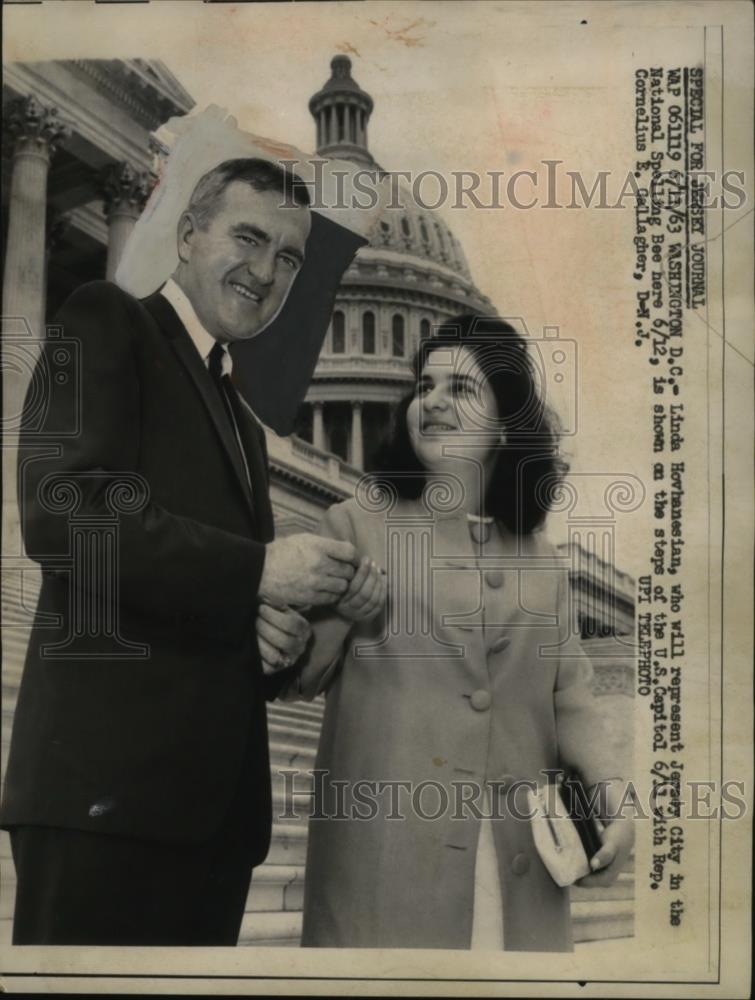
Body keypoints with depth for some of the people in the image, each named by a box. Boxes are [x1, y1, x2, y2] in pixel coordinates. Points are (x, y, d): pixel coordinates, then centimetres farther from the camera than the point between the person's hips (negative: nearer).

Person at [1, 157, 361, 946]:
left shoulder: (242, 419, 24)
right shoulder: (106, 322, 1)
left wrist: (275, 633, 4)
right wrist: (258, 570, -16)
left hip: (218, 792, 8)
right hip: (111, 775, -7)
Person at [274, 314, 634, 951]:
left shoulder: (540, 558, 12)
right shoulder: (359, 524, 2)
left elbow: (567, 692, 11)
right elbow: (296, 679, 2)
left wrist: (609, 790, -4)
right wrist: (334, 615, -17)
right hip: (386, 843, -3)